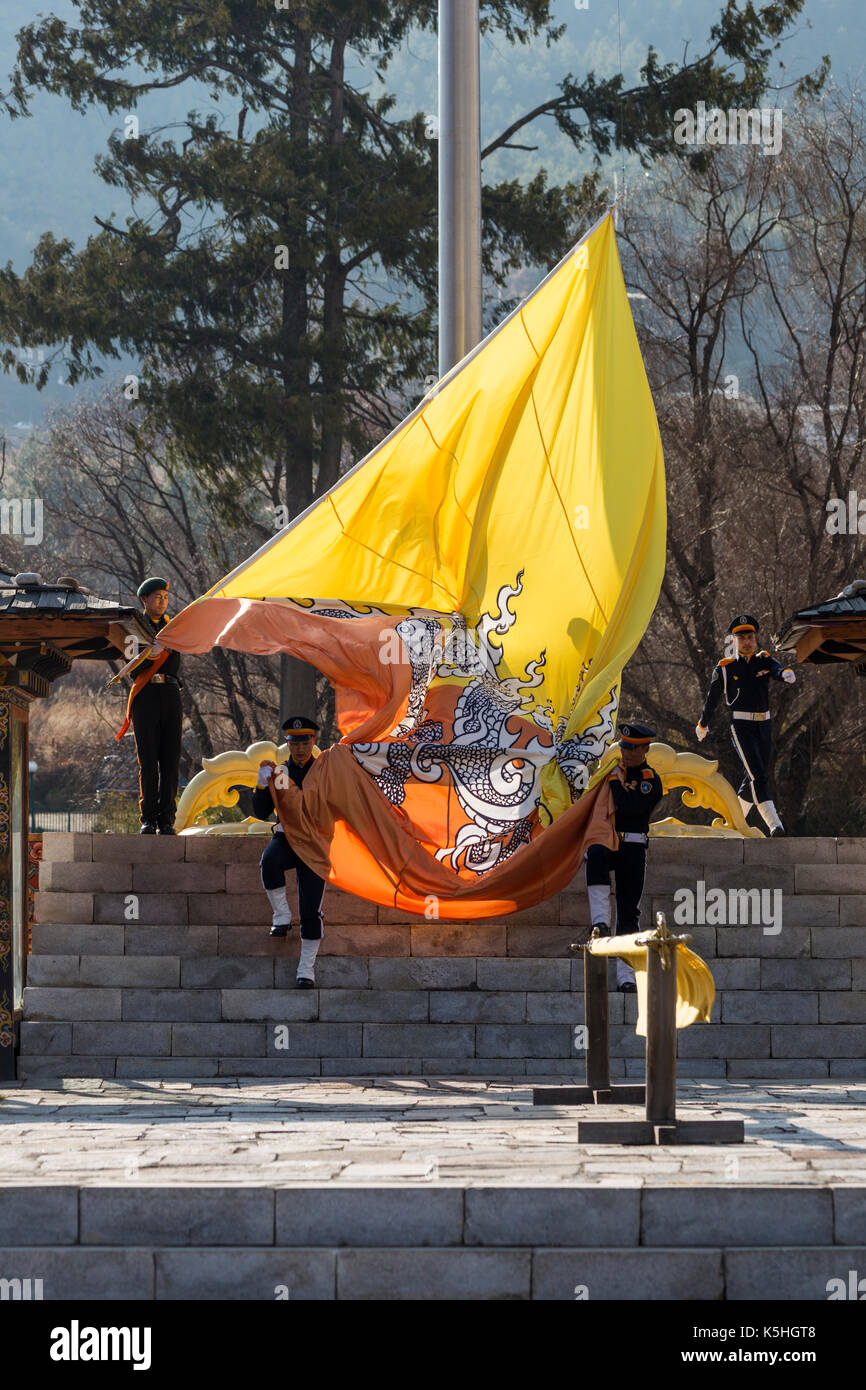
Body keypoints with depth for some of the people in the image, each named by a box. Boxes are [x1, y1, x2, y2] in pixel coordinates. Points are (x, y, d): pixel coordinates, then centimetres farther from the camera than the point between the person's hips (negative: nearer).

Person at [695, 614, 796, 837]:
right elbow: (712, 699, 13)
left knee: (755, 778, 11)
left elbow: (778, 670, -13)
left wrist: (787, 674, -38)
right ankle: (774, 824, -27)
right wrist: (702, 725, 23)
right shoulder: (725, 668, 2)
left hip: (764, 725, 5)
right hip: (741, 725, -5)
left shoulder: (764, 661, 9)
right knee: (758, 776, -18)